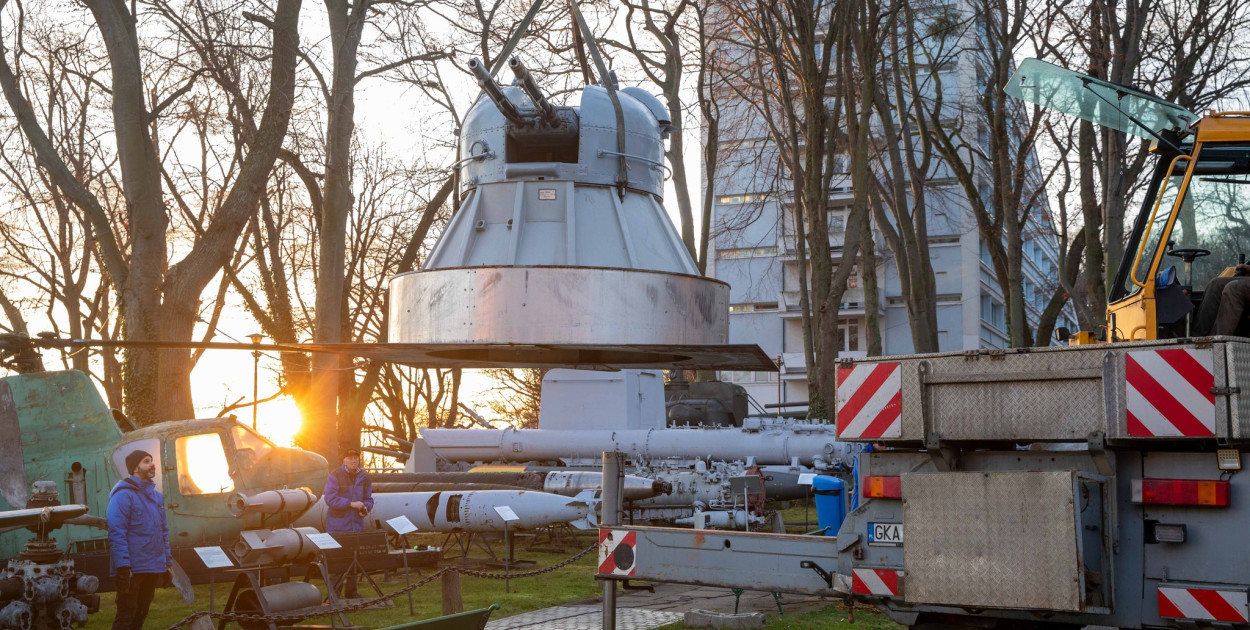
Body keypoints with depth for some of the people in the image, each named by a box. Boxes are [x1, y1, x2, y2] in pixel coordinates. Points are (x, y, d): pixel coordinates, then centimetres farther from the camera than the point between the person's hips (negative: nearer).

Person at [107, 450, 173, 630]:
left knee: (140, 614, 14)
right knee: (126, 615, -6)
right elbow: (116, 533, -17)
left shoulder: (157, 496, 15)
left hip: (154, 569, 8)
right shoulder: (123, 494, -11)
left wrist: (168, 563, 15)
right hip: (132, 568, -8)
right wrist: (123, 567, -22)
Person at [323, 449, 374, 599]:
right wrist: (351, 504, -21)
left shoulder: (363, 478, 9)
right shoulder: (335, 476, -7)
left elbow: (368, 499, 13)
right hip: (338, 525, -5)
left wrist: (365, 508, -9)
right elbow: (330, 499, -16)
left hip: (356, 524, 5)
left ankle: (351, 591, 18)